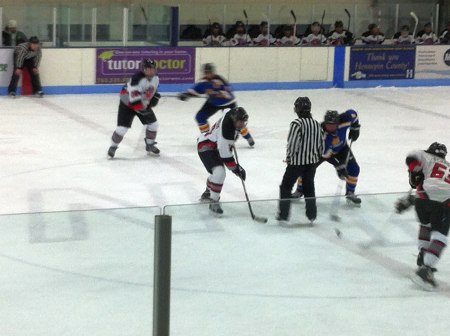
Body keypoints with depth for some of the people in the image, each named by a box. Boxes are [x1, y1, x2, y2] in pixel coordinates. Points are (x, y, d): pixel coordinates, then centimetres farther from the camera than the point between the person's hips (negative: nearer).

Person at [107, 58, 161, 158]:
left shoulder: (155, 78, -8)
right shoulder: (137, 78, -33)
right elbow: (134, 98, -35)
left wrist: (155, 96, -4)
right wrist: (142, 109, -34)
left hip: (144, 103, 7)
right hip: (127, 104, -7)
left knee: (153, 123, 1)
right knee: (122, 127, -14)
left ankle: (150, 145, 22)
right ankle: (113, 147, 7)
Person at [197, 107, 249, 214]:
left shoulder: (234, 114, -10)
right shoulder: (227, 129, -35)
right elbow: (225, 153, -30)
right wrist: (236, 168, -22)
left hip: (214, 145, 10)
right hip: (205, 147, -10)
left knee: (218, 171, 27)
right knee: (219, 173, -26)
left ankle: (207, 194, 50)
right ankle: (213, 202, -14)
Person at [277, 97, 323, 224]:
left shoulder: (297, 123, -18)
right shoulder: (316, 124, 3)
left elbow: (292, 143, -20)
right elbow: (320, 144, 9)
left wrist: (289, 157, -4)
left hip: (297, 161, -6)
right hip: (312, 161, 6)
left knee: (286, 186, 9)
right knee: (309, 187, 18)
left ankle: (283, 214, 10)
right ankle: (312, 215, 21)